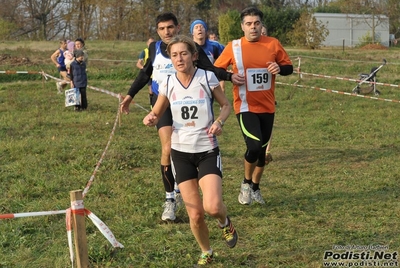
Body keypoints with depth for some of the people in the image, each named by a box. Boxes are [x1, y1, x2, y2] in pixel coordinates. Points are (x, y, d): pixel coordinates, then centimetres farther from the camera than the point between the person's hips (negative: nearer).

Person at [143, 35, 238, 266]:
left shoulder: (207, 78, -9)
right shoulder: (168, 84, -3)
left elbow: (226, 105, 4)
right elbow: (156, 113, 10)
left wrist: (219, 122, -16)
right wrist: (150, 119, -14)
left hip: (208, 151, -2)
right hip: (181, 153, 2)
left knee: (212, 207, -21)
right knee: (195, 214, 3)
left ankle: (225, 222, 17)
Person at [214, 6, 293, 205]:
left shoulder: (273, 44, -1)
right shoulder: (233, 47, -5)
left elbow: (289, 67, 7)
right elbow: (216, 70, 3)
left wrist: (279, 68, -16)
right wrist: (231, 77, -17)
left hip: (267, 106, 3)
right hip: (245, 106, -3)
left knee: (262, 149, 12)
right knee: (254, 146, -19)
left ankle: (255, 188, 33)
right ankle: (246, 184, 7)